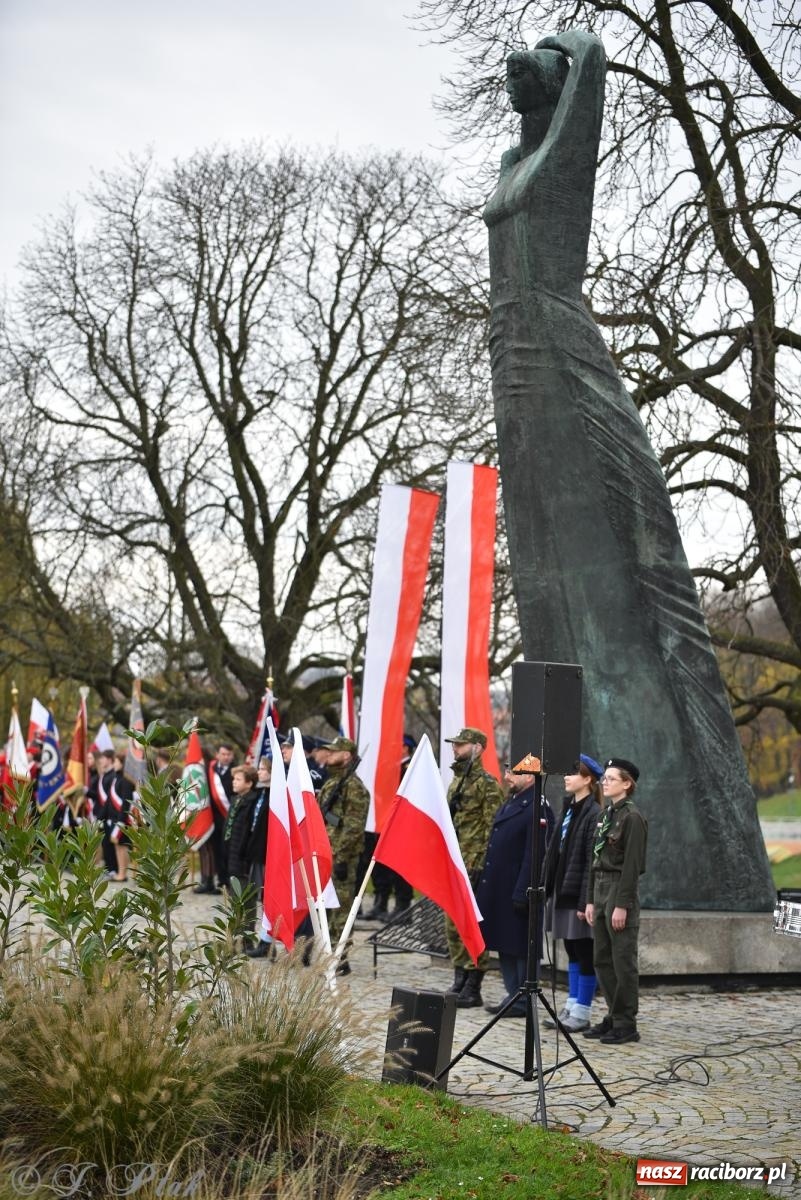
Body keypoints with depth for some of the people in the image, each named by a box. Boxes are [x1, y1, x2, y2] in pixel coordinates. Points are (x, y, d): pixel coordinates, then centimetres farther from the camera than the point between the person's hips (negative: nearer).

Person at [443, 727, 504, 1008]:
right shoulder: (457, 781, 16)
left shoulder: (487, 784, -10)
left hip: (474, 866, -9)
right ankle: (459, 983, 20)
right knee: (453, 926, 11)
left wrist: (480, 865, -19)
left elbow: (493, 829, -15)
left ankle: (472, 990, 1)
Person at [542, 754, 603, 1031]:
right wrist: (547, 887, 11)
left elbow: (592, 861, -17)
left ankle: (581, 1013, 8)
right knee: (571, 951, 14)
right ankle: (571, 1007, 22)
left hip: (578, 892, -8)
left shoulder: (593, 814, -13)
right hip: (562, 891, 8)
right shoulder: (568, 808, 12)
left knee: (584, 953, 1)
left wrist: (585, 901, -19)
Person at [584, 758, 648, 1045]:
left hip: (621, 890, -9)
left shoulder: (632, 817, -11)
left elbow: (632, 864, -15)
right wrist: (591, 900, 14)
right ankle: (613, 1016, 21)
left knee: (623, 961, -2)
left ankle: (626, 1024, 4)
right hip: (600, 888, 9)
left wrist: (622, 905, -18)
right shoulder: (605, 815, 14)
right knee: (602, 959, 12)